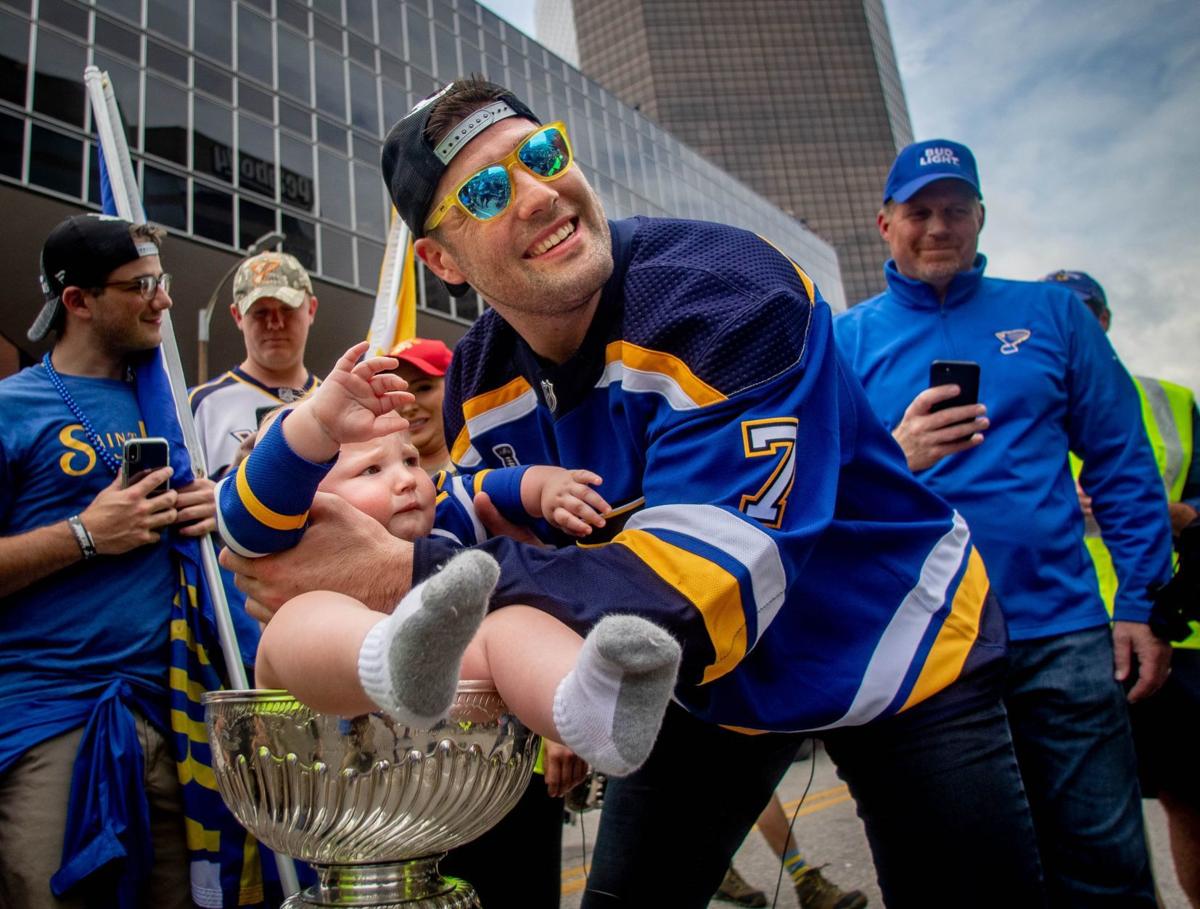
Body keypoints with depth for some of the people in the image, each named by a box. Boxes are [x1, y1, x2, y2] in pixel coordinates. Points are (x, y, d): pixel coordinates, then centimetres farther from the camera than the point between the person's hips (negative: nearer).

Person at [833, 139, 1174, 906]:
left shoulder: (1052, 313, 8)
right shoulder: (848, 339, 5)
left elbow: (1122, 465, 7)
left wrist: (1142, 603, 1)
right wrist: (893, 461, -21)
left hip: (1061, 631, 1)